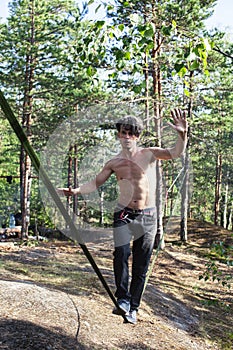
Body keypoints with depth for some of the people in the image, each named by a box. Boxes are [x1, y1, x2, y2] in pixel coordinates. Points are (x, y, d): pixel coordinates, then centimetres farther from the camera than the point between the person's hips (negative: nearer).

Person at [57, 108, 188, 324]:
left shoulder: (149, 154, -2)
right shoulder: (114, 163, 5)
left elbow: (175, 153, -15)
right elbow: (95, 184, 10)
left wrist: (182, 135, -35)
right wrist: (76, 191, -7)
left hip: (148, 216, -1)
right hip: (124, 214, 1)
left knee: (141, 264, 4)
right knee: (121, 252, -23)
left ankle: (132, 307, 16)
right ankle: (122, 299, -11)